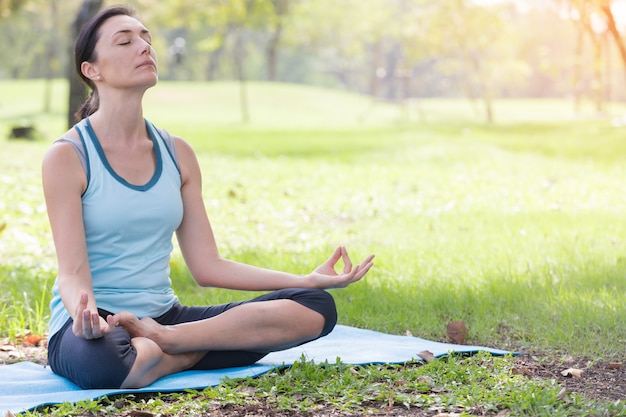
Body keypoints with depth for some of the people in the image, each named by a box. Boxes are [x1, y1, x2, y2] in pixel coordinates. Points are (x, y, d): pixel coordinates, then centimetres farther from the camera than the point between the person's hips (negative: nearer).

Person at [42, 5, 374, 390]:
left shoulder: (177, 154, 8)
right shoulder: (68, 156, -7)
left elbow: (207, 265, 6)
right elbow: (73, 272, -13)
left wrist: (309, 280, 0)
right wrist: (84, 313, -38)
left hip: (164, 314, 6)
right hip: (96, 327, -5)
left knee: (316, 308, -13)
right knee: (102, 364, -45)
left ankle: (165, 338, -20)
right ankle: (214, 344, -16)